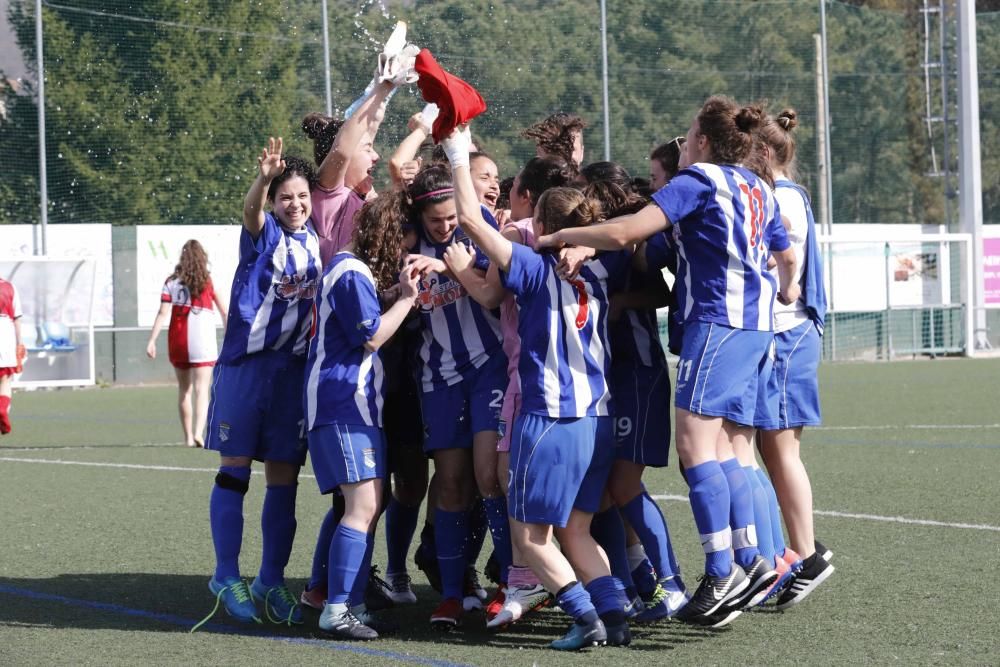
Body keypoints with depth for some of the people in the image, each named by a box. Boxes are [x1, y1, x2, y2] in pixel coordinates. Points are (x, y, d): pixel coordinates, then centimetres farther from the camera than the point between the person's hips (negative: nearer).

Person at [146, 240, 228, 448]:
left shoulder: (171, 282, 2)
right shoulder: (209, 282, 0)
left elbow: (163, 313, -6)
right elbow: (224, 311, 3)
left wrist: (152, 340, -6)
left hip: (177, 341, 2)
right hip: (202, 341, -2)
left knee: (184, 389, 14)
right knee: (201, 389, -7)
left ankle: (188, 437, 18)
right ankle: (198, 432, -27)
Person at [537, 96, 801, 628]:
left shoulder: (697, 182, -5)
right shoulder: (757, 189, 20)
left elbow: (626, 231, -16)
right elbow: (786, 255, 32)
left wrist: (555, 238, -10)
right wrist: (787, 290, 52)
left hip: (716, 321, -9)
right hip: (755, 327, 9)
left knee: (695, 445, -13)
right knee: (721, 452, 10)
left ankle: (722, 574, -19)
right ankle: (749, 562, 5)